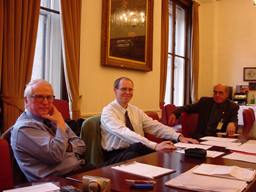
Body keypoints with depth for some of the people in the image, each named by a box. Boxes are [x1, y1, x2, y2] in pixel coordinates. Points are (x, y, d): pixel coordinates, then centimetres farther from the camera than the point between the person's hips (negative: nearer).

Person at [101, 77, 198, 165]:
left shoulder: (136, 110, 12)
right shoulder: (108, 111, -11)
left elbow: (155, 126, 2)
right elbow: (124, 133, -27)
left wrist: (179, 137, -14)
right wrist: (155, 146, -38)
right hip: (115, 156, -6)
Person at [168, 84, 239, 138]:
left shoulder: (233, 106, 6)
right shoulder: (205, 101, 11)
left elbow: (234, 122, -2)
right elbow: (188, 107, 17)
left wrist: (232, 124, -29)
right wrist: (175, 113, -2)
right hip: (201, 136, 1)